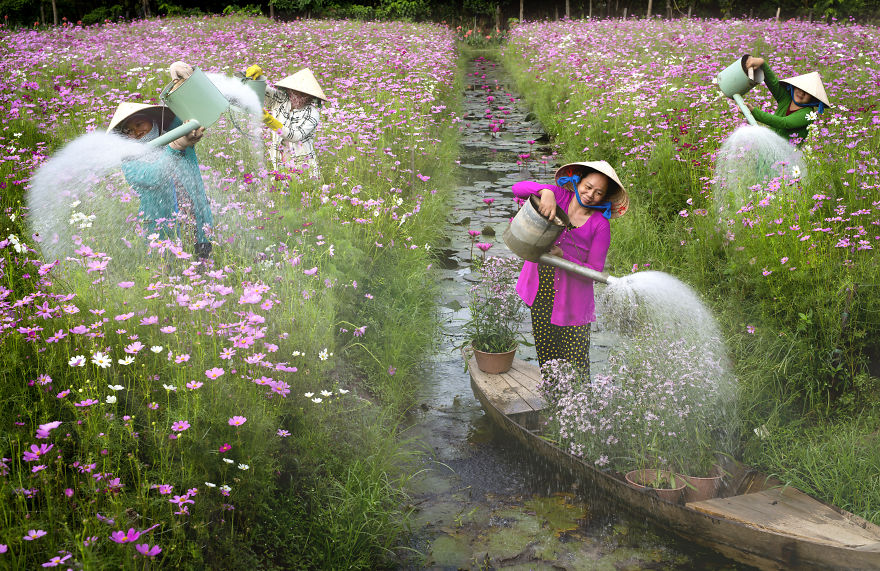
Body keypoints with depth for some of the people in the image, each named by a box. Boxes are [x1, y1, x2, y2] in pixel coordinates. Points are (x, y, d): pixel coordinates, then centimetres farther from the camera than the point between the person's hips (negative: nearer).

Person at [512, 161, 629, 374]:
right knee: (546, 358, 12)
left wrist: (563, 257, -26)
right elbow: (518, 188, -10)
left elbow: (595, 271, -11)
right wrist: (546, 191, -28)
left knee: (576, 365, -1)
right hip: (540, 291, 3)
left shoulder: (600, 225, -9)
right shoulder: (560, 196, -2)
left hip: (571, 299, -3)